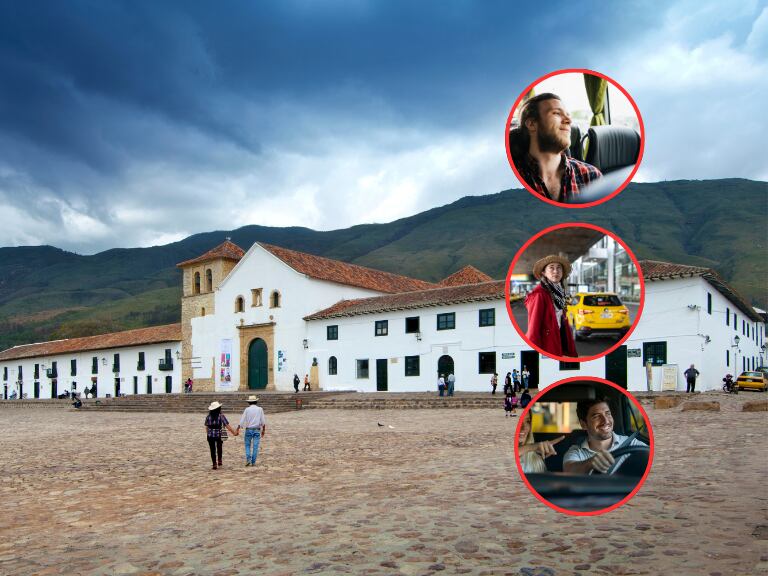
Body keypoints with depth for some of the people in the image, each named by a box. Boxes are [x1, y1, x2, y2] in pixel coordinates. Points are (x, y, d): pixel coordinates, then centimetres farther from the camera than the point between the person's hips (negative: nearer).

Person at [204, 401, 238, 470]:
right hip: (219, 435, -1)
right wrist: (234, 433, -5)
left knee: (212, 450, 9)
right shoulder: (221, 416, -10)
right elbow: (227, 426, -12)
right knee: (219, 448, 23)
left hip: (210, 436, 1)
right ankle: (219, 461, 22)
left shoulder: (208, 417, -2)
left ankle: (214, 464, 8)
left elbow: (206, 427, 5)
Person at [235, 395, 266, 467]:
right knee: (255, 446, 4)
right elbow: (263, 421, 0)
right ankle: (253, 462, 5)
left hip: (248, 430, 0)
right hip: (257, 430, 0)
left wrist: (237, 429, -3)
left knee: (247, 445, 13)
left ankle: (248, 459, -3)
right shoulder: (260, 409, 0)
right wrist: (263, 430, 10)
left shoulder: (247, 409, -2)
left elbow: (242, 420, -5)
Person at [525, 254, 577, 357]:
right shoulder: (539, 295, -14)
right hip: (546, 349, -9)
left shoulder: (559, 292, 12)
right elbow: (533, 326, -17)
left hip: (558, 345, 9)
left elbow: (563, 322, 15)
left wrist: (571, 351, 12)